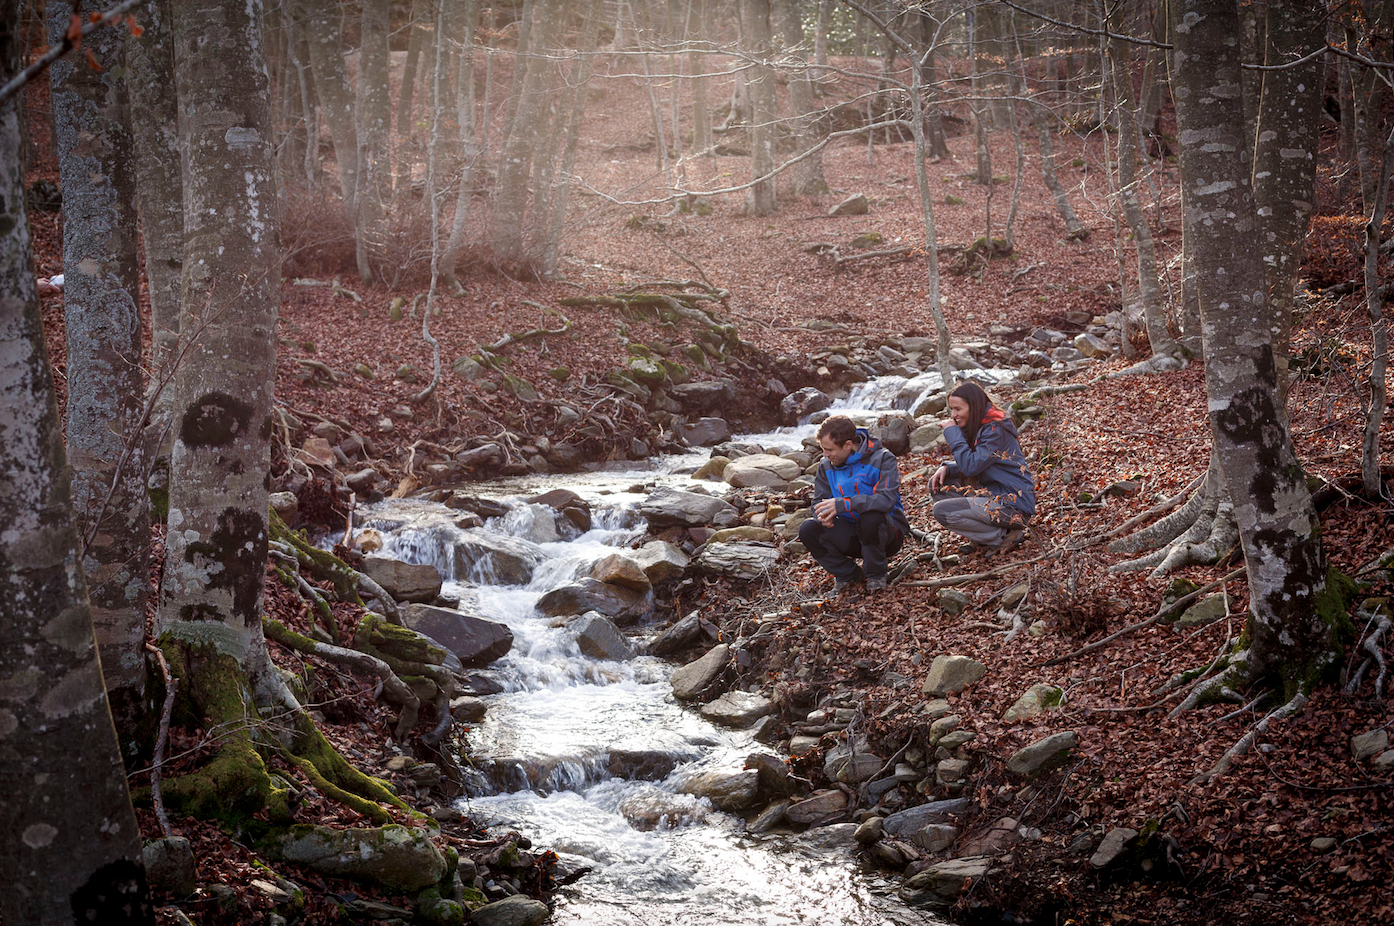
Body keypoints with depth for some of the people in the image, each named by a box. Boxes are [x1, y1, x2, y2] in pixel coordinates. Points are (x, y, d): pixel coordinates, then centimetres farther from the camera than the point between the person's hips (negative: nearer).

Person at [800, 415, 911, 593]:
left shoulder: (883, 459, -15)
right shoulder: (826, 466, 2)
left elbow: (887, 499, -30)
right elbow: (819, 502, 3)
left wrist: (842, 504, -37)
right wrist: (824, 515, -24)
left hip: (888, 534, -4)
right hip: (852, 535, 5)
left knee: (871, 517, -38)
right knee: (807, 529, -19)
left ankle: (876, 575, -12)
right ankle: (848, 573, 1)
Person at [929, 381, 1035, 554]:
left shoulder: (995, 430, -19)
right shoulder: (977, 427, 10)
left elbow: (970, 466, -25)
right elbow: (971, 464, 17)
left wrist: (952, 433, -17)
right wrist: (946, 468, -2)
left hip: (1013, 505, -10)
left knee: (942, 511, -19)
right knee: (937, 485, 10)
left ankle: (1004, 535, -11)